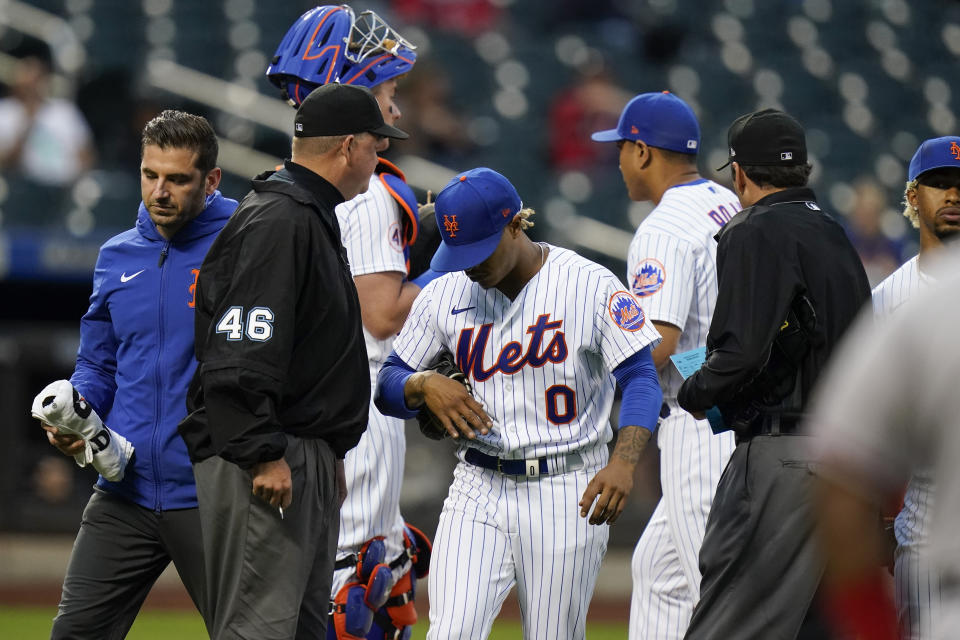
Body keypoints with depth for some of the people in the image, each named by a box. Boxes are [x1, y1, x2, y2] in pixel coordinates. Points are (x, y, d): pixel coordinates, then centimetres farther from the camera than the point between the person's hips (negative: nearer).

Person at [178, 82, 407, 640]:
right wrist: (263, 455, -24)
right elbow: (239, 358, -23)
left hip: (310, 458, 11)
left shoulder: (314, 218, 19)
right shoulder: (277, 223, -15)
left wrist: (330, 451, 23)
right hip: (266, 464, -11)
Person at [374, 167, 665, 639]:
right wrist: (425, 385, -15)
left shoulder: (590, 286, -6)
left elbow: (640, 377, -9)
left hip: (566, 494, -3)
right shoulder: (444, 294, 5)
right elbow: (387, 387, 10)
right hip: (477, 491, 3)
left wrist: (623, 462, -26)